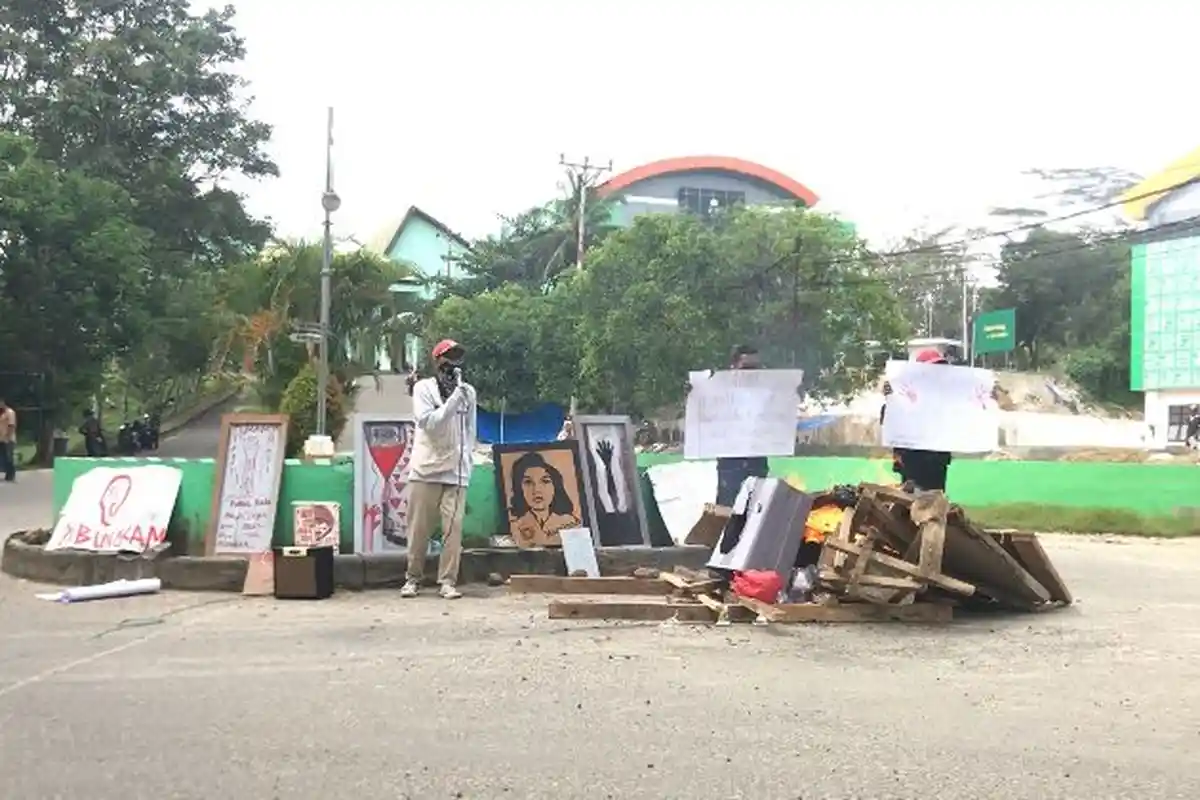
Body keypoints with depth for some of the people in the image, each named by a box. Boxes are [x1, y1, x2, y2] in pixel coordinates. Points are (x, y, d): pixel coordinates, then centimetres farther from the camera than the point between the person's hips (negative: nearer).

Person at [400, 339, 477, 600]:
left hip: (457, 472, 2)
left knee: (454, 527, -6)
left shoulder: (468, 392, 10)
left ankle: (448, 581, 0)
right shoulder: (423, 388, 0)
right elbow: (429, 423, -13)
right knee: (419, 528, 2)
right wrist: (454, 398, -19)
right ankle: (413, 577, 15)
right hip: (426, 469, -2)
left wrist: (466, 459, 5)